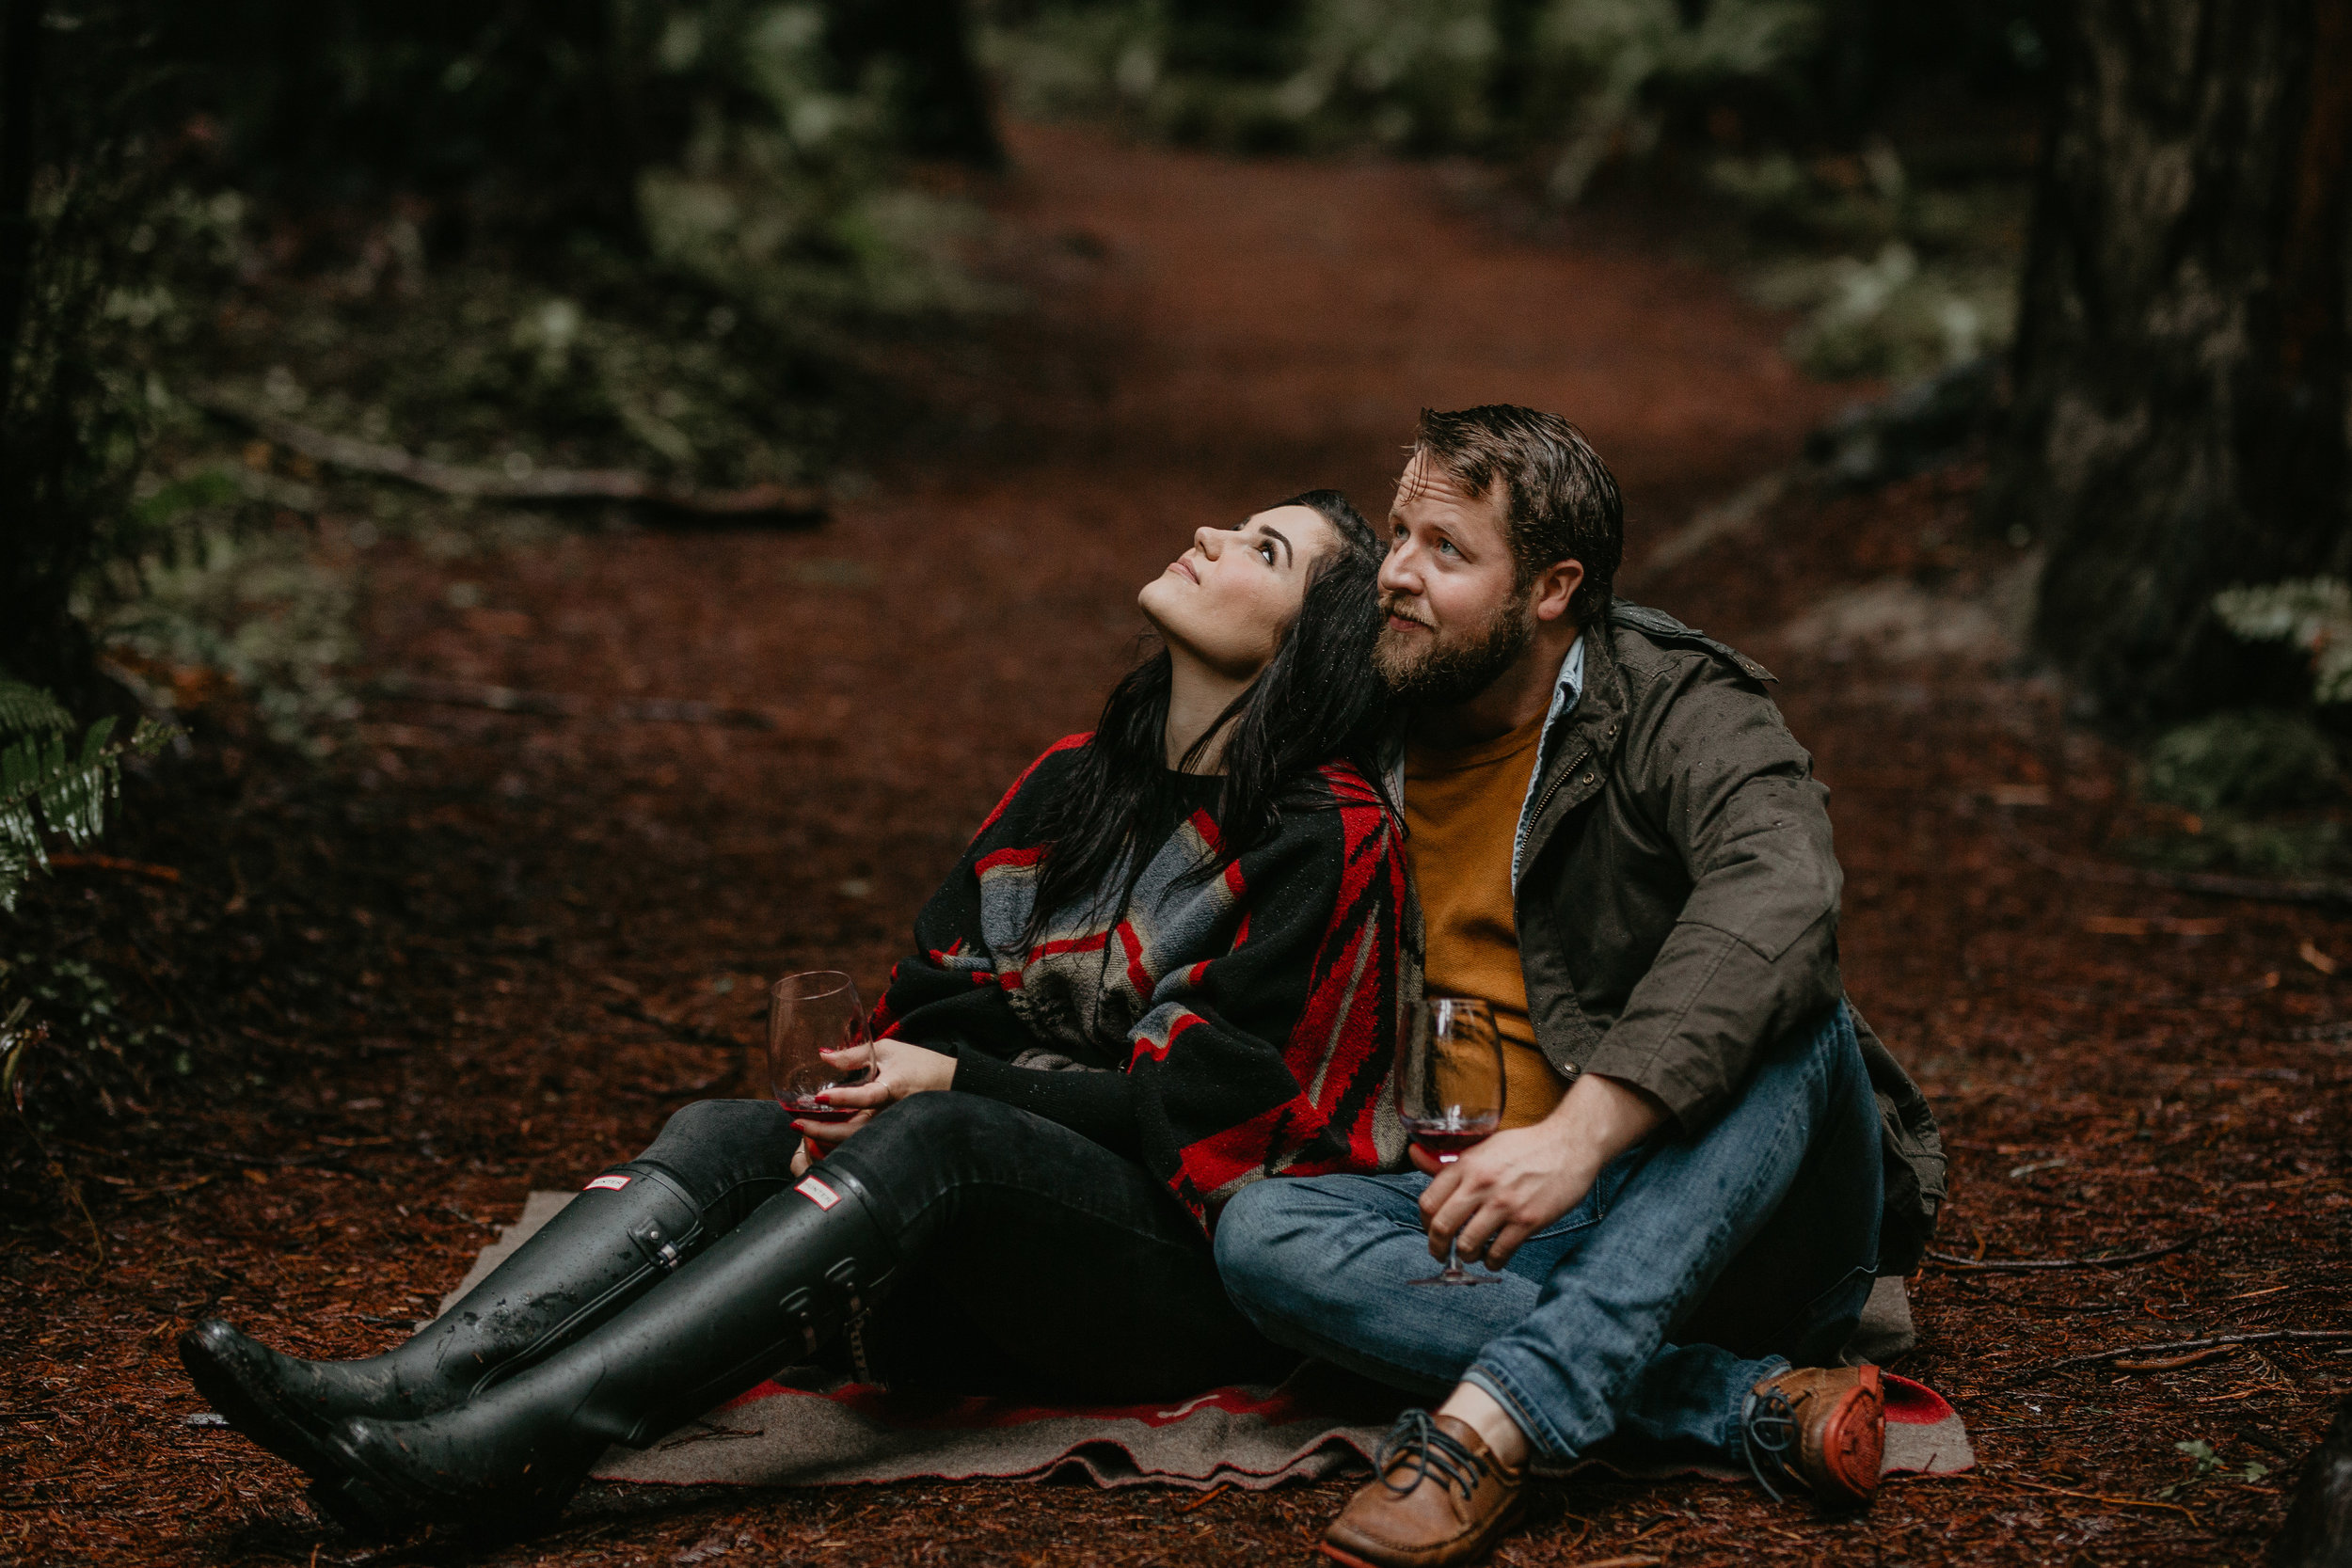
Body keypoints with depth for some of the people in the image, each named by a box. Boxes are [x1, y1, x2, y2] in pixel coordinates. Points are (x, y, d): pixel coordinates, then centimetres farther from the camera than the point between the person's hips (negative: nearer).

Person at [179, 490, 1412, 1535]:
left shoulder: (1330, 841, -5)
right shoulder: (1069, 786, 16)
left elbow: (1211, 1100, -11)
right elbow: (930, 1001, 11)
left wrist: (954, 1084, -16)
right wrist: (874, 1094, -12)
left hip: (1197, 1271, -6)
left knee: (932, 1140, -34)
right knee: (726, 1132, -18)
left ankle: (503, 1447, -50)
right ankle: (410, 1387, -42)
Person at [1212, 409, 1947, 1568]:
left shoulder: (1680, 710, -9)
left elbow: (1777, 900, -31)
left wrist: (1579, 1133, -40)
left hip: (1742, 1229, -4)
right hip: (1499, 1229, 4)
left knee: (1786, 1015, -33)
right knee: (1260, 1234, -21)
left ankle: (1488, 1421, -42)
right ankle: (1755, 1404, -28)